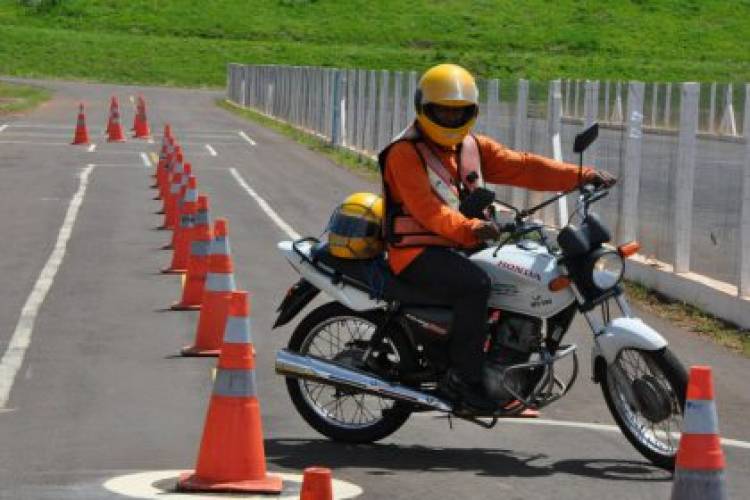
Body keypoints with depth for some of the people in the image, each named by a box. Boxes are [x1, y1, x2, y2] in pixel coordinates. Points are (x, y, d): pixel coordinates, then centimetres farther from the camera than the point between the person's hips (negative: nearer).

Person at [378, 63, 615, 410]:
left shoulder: (473, 147, 16)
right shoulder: (405, 153, -9)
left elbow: (520, 167, 6)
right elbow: (425, 207, -23)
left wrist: (579, 177, -6)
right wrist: (468, 228, -39)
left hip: (460, 247, 8)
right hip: (418, 251, -8)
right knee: (475, 284, -33)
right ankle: (462, 379, -28)